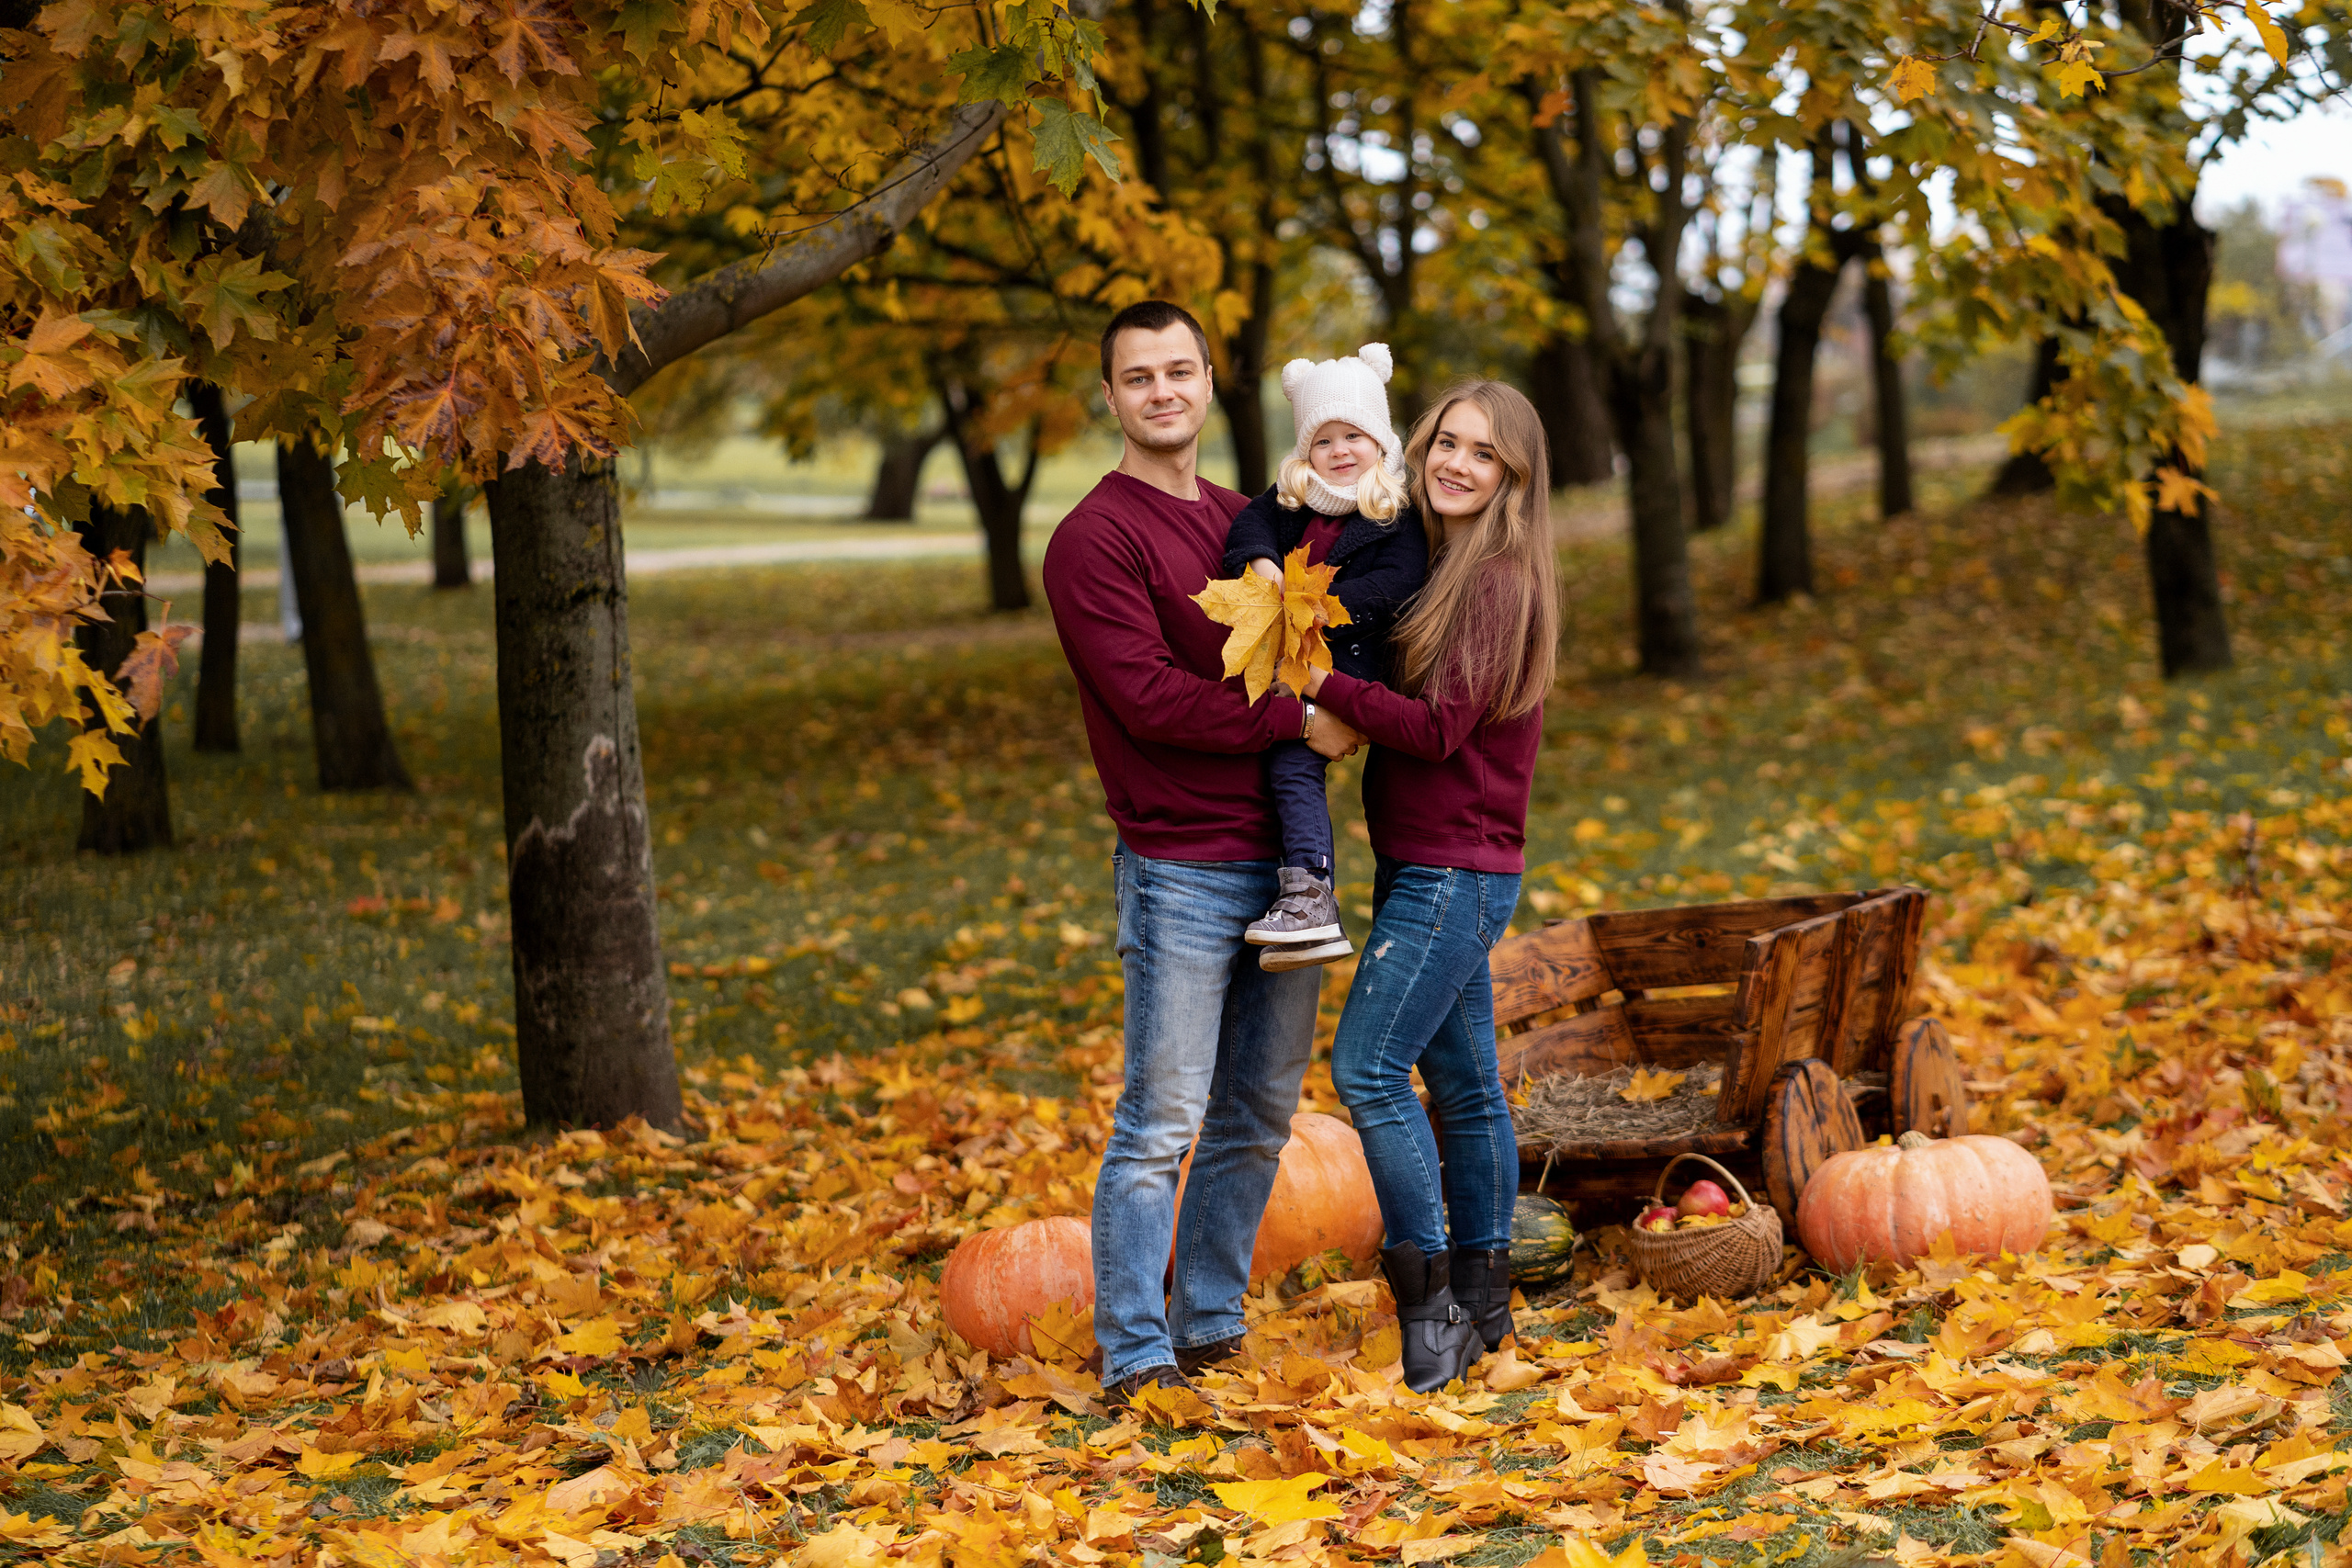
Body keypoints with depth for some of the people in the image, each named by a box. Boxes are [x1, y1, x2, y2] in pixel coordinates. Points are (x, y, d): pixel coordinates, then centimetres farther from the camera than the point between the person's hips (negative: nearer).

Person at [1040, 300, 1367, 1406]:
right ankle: (1134, 1357, 1)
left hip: (1281, 861, 7)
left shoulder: (1248, 522, 15)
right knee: (1161, 1123, -5)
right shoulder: (1095, 539, -8)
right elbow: (1147, 693, -17)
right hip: (1180, 869, -7)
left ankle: (1210, 1325, 23)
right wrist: (1297, 722, -15)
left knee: (1259, 1116, 12)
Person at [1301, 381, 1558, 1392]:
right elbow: (1409, 703, 13)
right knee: (1462, 1083, 13)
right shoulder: (1437, 567, 13)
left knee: (1368, 1067, -13)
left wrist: (1319, 683, -22)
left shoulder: (1500, 580, -14)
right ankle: (1480, 1302, 21)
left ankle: (1429, 1297, -7)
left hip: (1456, 872, -9)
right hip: (1426, 865, 9)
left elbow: (1439, 727, -20)